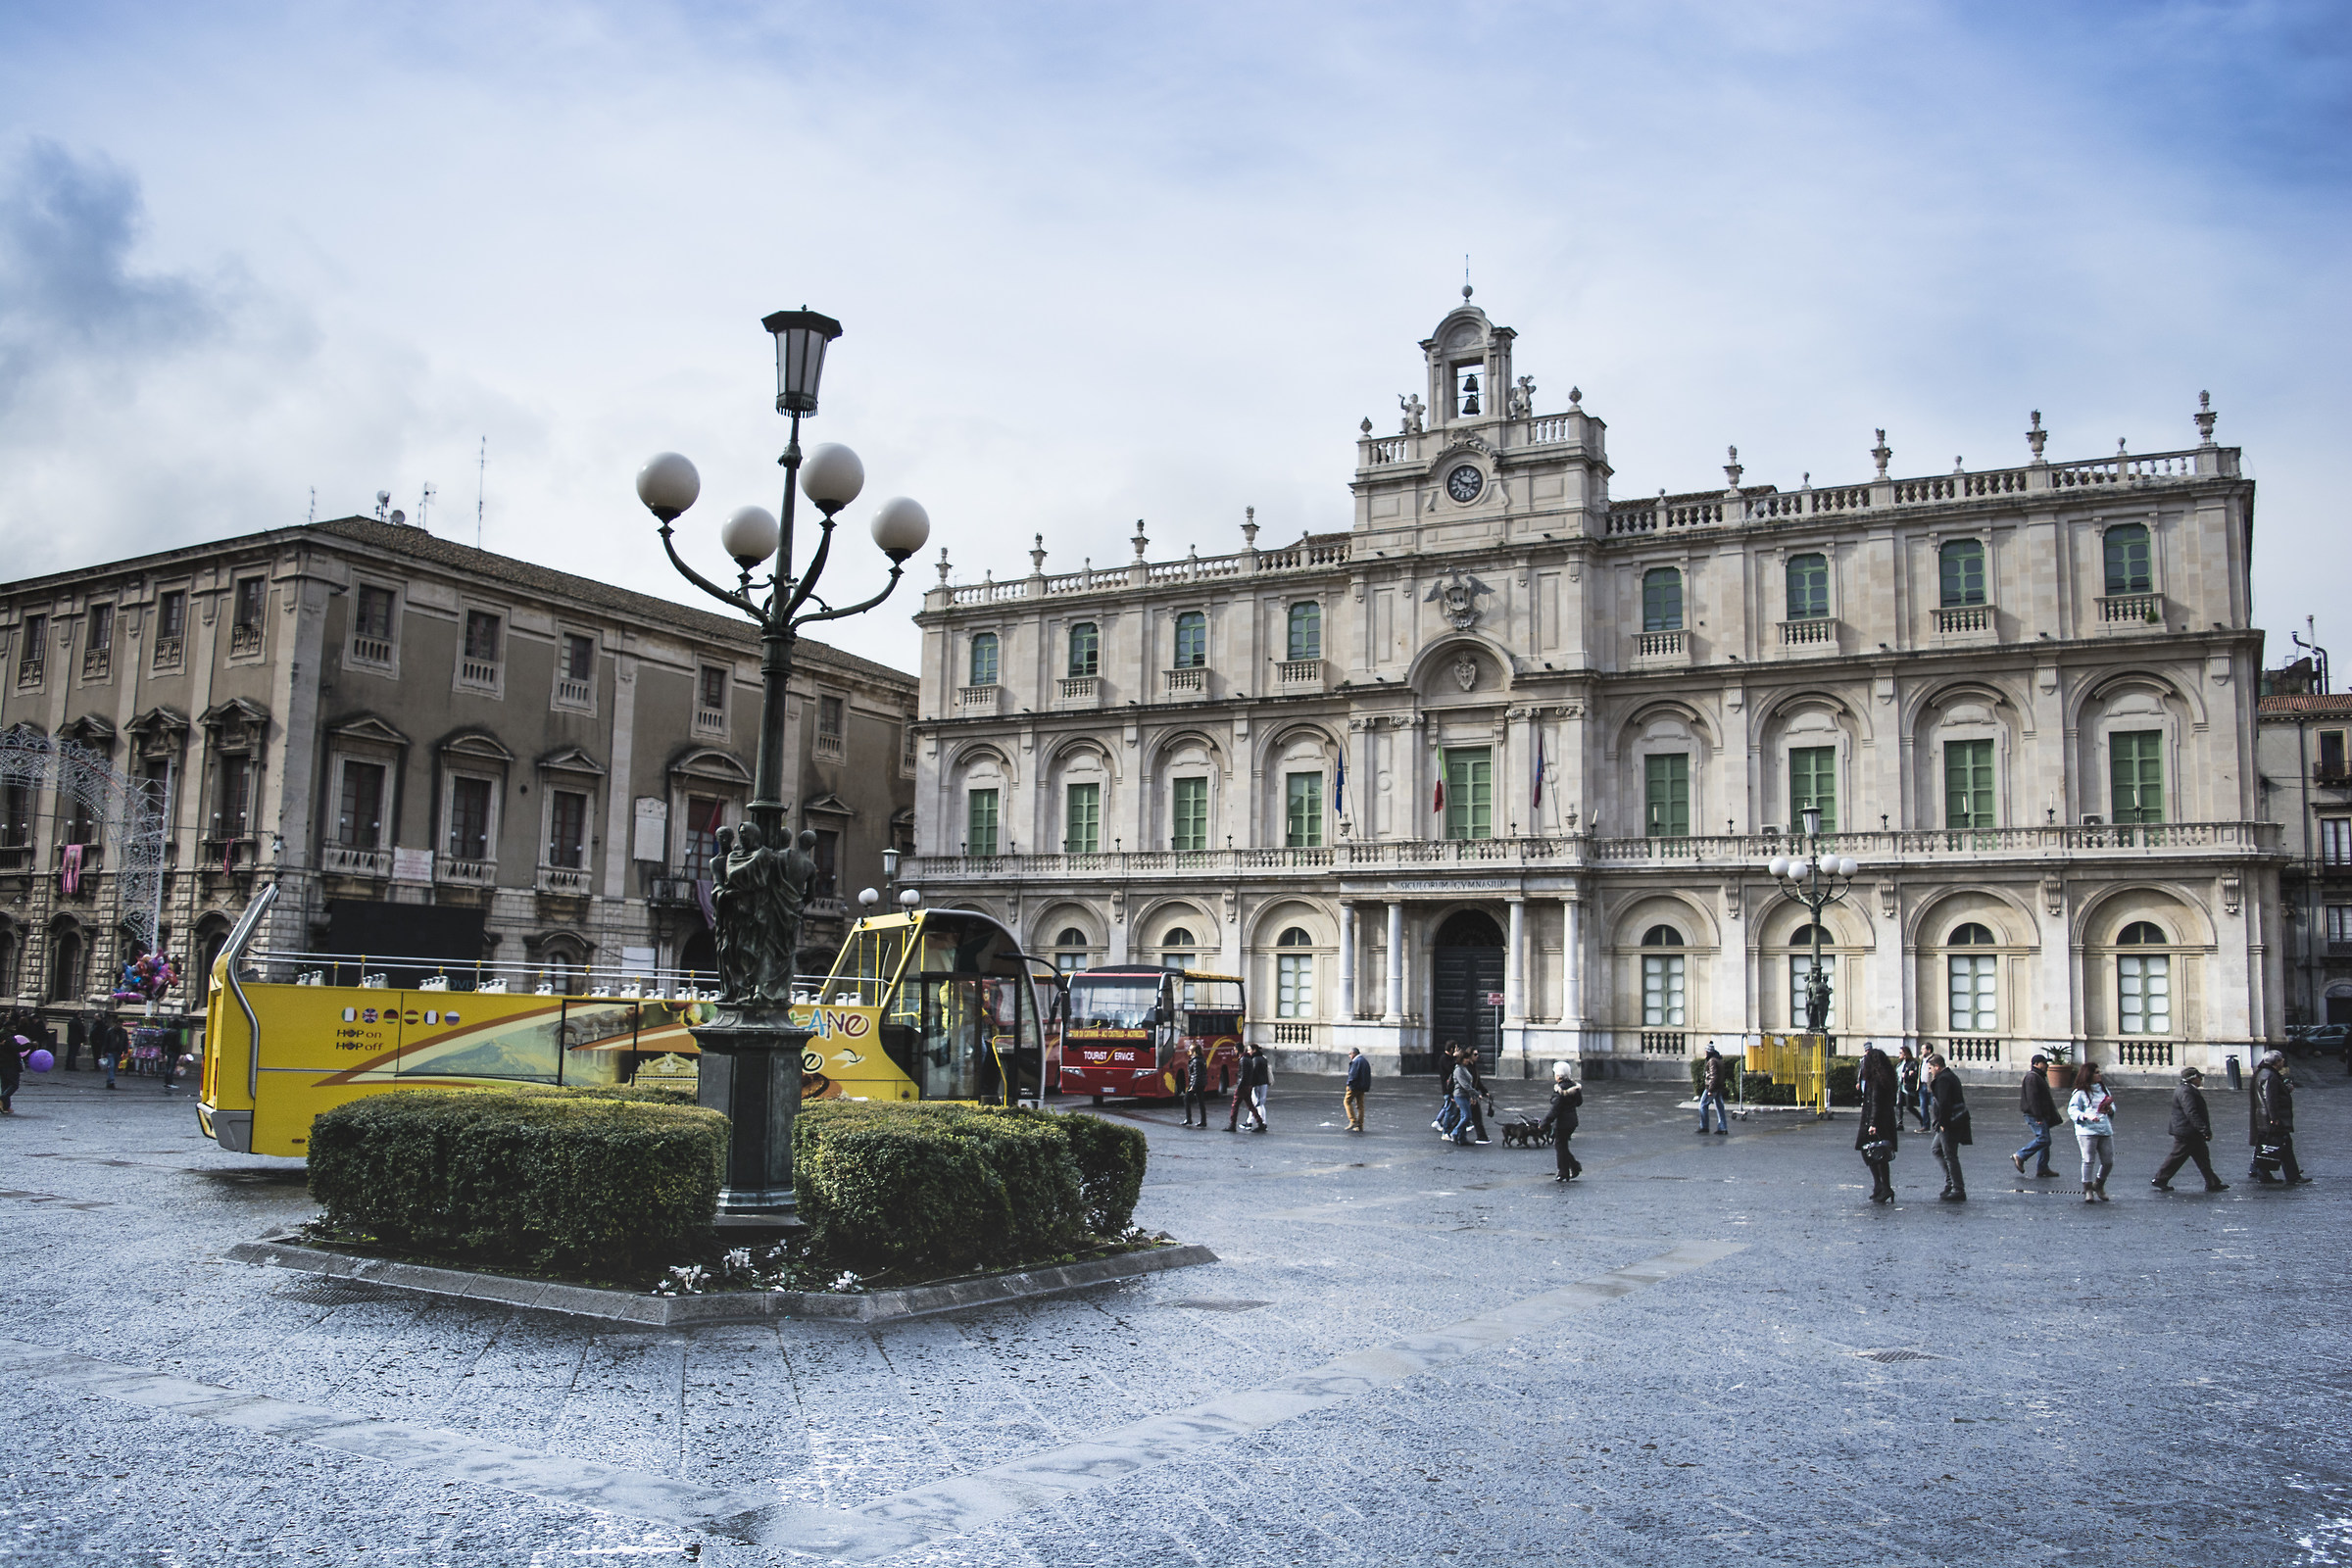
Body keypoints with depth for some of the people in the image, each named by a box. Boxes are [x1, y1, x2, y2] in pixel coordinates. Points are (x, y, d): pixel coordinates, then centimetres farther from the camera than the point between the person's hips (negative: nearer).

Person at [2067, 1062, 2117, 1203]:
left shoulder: (2104, 1089, 14)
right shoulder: (2080, 1093, -3)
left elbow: (2112, 1105, 20)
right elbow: (2072, 1110, -7)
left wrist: (2110, 1110, -3)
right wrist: (2086, 1116, -22)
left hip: (2105, 1130, 5)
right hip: (2087, 1131, -5)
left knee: (2108, 1161, 6)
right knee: (2089, 1160, -6)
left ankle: (2099, 1185, 27)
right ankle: (2087, 1189, 2)